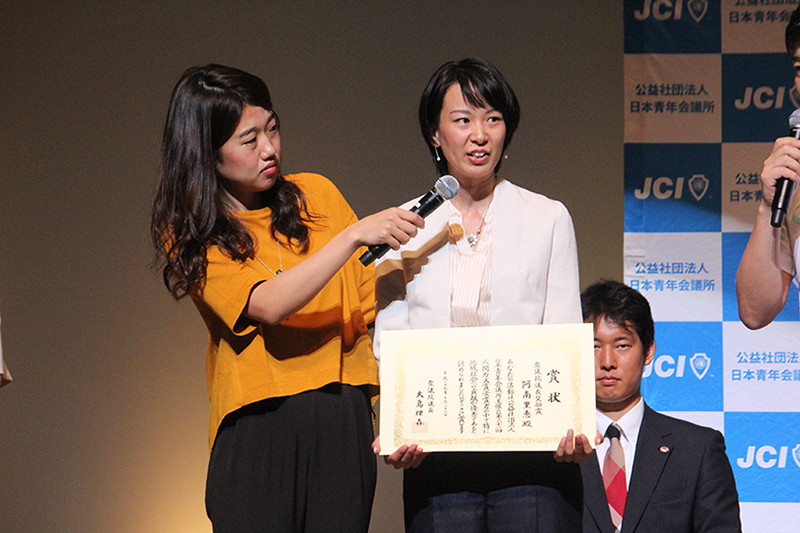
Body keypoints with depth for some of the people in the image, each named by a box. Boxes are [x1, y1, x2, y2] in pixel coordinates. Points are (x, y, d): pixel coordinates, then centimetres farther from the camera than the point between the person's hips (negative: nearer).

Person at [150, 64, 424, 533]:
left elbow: (370, 300, 13)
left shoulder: (316, 195, 11)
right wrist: (354, 235, -20)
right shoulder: (189, 237, 1)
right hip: (255, 432, -2)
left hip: (343, 418, 2)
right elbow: (268, 305, -15)